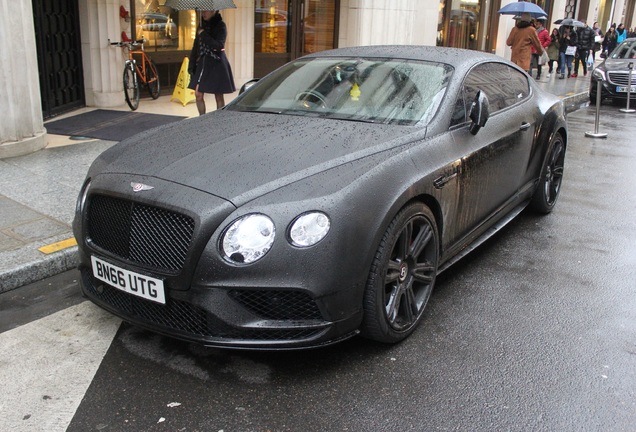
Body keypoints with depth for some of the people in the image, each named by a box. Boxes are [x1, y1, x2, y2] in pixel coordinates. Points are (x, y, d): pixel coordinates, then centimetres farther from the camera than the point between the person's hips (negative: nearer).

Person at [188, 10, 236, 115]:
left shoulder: (220, 26, -5)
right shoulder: (202, 26, 12)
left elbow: (219, 46, -19)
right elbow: (196, 47, 14)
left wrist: (204, 35, -15)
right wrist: (191, 65, 8)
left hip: (217, 64, -5)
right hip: (202, 63, 6)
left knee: (219, 96, 1)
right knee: (198, 94, 0)